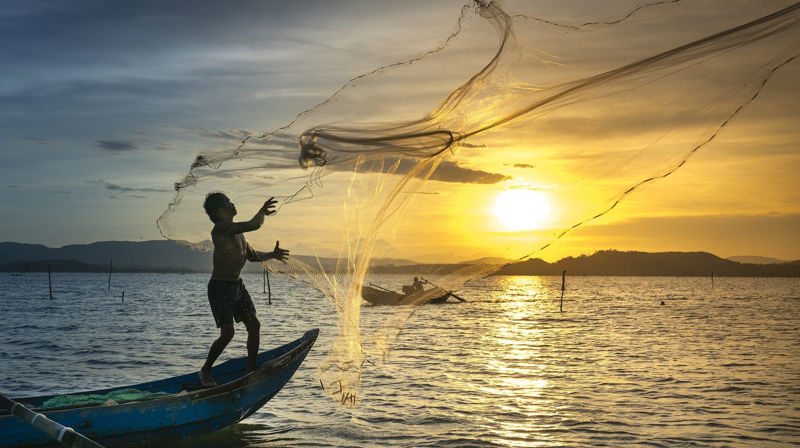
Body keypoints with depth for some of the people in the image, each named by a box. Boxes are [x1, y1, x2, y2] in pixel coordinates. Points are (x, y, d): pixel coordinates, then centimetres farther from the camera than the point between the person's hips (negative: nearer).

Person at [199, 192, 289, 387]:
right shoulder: (221, 228, -18)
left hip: (237, 285, 9)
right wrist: (262, 211, -9)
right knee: (227, 333, -12)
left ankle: (251, 370, 13)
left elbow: (252, 255, 24)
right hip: (220, 287, -9)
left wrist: (271, 254, 9)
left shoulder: (237, 231, 12)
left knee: (254, 325, 2)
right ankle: (205, 371, 9)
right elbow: (254, 225, -28)